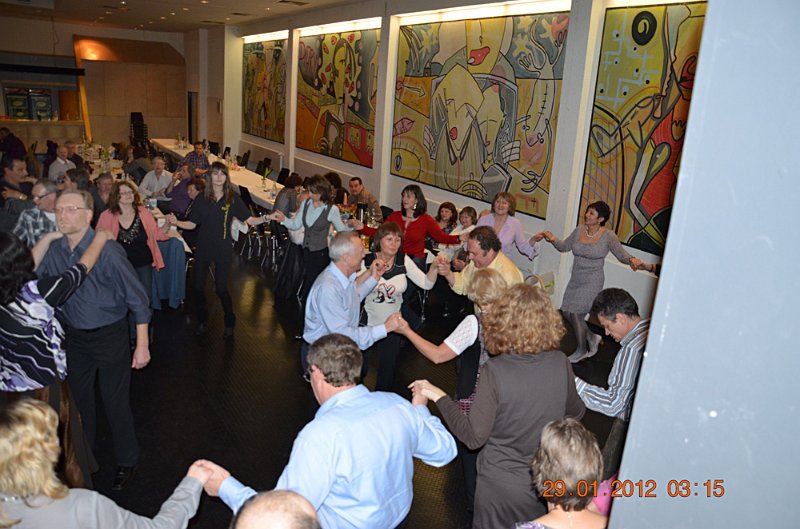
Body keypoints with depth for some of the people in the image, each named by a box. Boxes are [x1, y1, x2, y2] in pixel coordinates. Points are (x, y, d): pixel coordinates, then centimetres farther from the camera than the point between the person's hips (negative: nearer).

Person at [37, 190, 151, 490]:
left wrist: (142, 345, -17)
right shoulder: (53, 251, -7)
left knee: (115, 402, 7)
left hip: (110, 336, -5)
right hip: (74, 336, 5)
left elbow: (138, 299, -19)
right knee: (79, 398, 22)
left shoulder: (107, 252, -23)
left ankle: (126, 461, 31)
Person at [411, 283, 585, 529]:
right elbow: (576, 412, 3)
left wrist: (438, 396, -13)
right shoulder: (561, 363, -15)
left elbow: (474, 437, -21)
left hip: (503, 485, -3)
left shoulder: (495, 371, -27)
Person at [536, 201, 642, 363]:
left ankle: (581, 351, 21)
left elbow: (621, 255, -13)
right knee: (567, 313, 8)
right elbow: (564, 247, 9)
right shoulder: (579, 230, 1)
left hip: (592, 282, -6)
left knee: (576, 314, -5)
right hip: (575, 280, 6)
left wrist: (631, 260, -35)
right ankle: (592, 338, 34)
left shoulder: (608, 236, -13)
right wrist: (553, 240, -10)